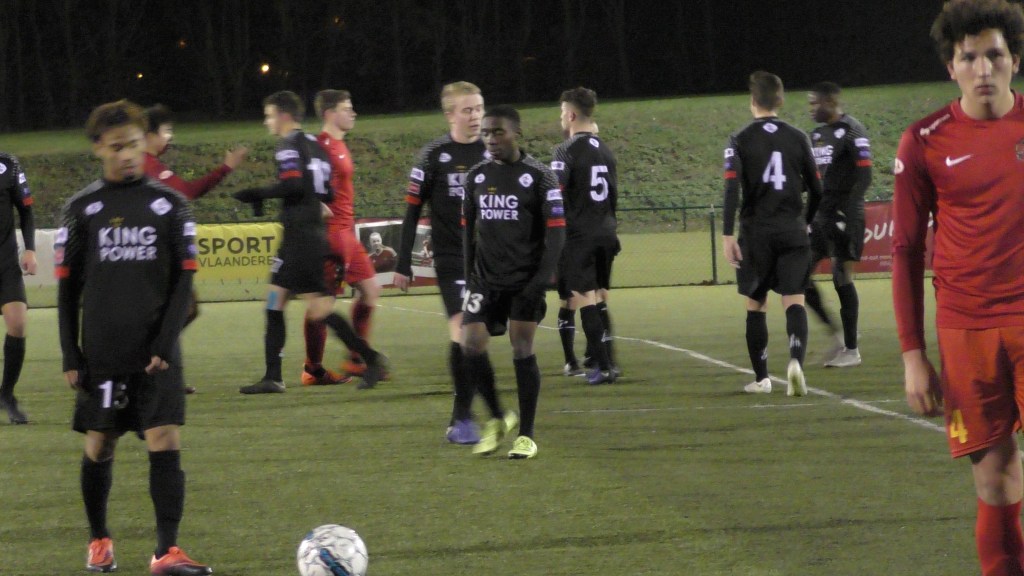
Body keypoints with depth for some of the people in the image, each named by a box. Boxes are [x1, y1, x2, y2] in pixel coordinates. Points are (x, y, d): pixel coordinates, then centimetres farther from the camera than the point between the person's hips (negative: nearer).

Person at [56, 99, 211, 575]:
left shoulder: (170, 205, 5)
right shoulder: (82, 208, 5)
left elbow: (184, 279, 3)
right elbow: (67, 286, 6)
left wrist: (166, 344, -8)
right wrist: (70, 355, 0)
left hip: (155, 352, 0)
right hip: (101, 352, 0)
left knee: (165, 442, -9)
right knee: (99, 446, 6)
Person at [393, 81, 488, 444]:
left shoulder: (493, 155, 7)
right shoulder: (434, 156, -4)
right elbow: (412, 211, 0)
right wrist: (403, 264, -3)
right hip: (451, 258, -4)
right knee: (462, 329, -18)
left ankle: (461, 417, 17)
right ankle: (462, 417, -13)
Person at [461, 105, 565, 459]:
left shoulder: (538, 177, -6)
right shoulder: (476, 177, 8)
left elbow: (555, 231, -7)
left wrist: (541, 280, -14)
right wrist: (470, 275, 10)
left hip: (525, 281, -4)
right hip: (486, 280, 4)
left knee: (522, 351, -4)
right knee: (471, 346, -8)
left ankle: (526, 435, 7)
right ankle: (497, 419, 13)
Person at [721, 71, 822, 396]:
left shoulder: (740, 141, -2)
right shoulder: (797, 139, 5)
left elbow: (732, 188, -12)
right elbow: (816, 189, 9)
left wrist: (727, 235, -14)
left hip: (756, 233, -1)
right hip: (792, 231, 1)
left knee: (756, 304, 11)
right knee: (794, 301, -3)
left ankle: (761, 378, 15)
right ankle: (796, 360, -28)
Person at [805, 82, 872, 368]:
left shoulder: (851, 131, -10)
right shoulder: (818, 134, 16)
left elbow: (864, 175, -16)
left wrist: (846, 210, -22)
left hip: (843, 215, -8)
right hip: (820, 214, 8)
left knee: (842, 277, -5)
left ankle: (851, 349, 4)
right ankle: (837, 335, 13)